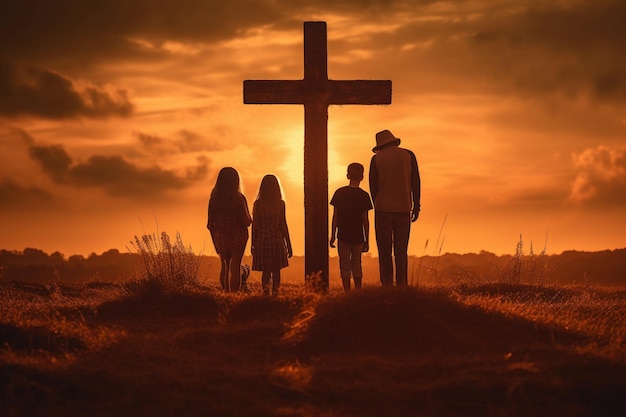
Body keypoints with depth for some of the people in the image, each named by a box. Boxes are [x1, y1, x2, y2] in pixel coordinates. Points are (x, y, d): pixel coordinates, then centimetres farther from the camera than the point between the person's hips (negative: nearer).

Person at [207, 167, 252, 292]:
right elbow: (247, 221, -13)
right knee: (235, 267, -2)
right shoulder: (238, 198, -14)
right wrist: (250, 219, 10)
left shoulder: (214, 198, -1)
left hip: (221, 237, 4)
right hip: (237, 237, -4)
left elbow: (210, 224, 3)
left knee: (224, 266, 17)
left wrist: (215, 240, 15)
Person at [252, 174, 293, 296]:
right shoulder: (280, 204, -5)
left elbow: (254, 226, 0)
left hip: (262, 240, 1)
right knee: (276, 271, 8)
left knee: (265, 271, 7)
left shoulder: (257, 204, -2)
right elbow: (283, 225, -4)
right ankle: (275, 294, 4)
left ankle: (266, 294, -7)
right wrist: (289, 245, 3)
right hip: (277, 240, -1)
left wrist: (253, 244, 8)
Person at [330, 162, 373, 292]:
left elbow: (335, 216, 0)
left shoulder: (339, 193, -1)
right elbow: (365, 219, -3)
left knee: (345, 264, 3)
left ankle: (347, 294, -3)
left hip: (343, 236, 0)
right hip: (358, 236, 0)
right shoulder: (364, 195, -4)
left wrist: (333, 236, 7)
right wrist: (366, 240, 4)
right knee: (357, 264, 12)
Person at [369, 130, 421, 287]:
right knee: (401, 250, 5)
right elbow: (415, 182, 3)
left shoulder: (376, 159, 2)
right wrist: (416, 206, 7)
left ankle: (387, 285, -3)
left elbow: (373, 186, 3)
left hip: (383, 209, -1)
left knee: (384, 250, 2)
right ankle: (402, 285, 0)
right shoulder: (408, 155, 5)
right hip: (404, 209, 1)